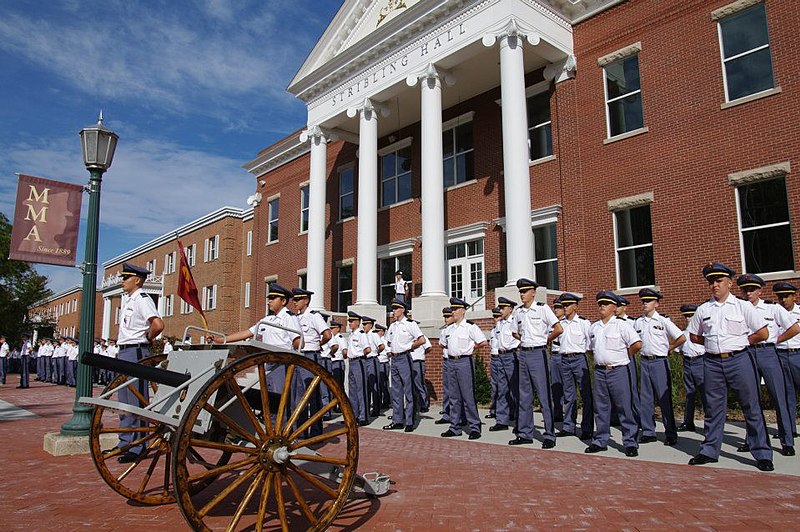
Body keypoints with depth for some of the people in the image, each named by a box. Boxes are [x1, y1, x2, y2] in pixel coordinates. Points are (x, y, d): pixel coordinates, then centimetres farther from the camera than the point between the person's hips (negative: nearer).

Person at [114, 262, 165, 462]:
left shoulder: (142, 299, -14)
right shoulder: (125, 298, 15)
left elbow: (158, 324, -29)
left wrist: (147, 338, -11)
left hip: (136, 351, -10)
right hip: (124, 351, 10)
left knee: (137, 401, -5)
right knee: (124, 400, 17)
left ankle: (137, 447, 1)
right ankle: (125, 442, 28)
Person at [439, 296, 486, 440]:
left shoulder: (470, 327, -7)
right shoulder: (449, 329, 14)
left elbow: (483, 342, -15)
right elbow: (443, 344, 29)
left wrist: (471, 348, -3)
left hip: (465, 362, -7)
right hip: (452, 362, 7)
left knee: (468, 397, -5)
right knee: (455, 397, 11)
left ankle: (474, 427, 3)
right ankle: (454, 427, 17)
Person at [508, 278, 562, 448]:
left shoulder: (542, 308, -6)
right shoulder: (518, 312, 10)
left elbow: (558, 329, -11)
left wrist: (545, 340, 0)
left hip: (538, 353, -6)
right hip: (523, 353, 6)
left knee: (544, 395, -3)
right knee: (524, 395, 10)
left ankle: (549, 436, 4)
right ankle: (524, 434, 19)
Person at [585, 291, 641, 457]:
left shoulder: (621, 325, -5)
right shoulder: (593, 327, 13)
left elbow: (637, 344, -13)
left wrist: (624, 355, -2)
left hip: (618, 370, -5)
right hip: (599, 371, 6)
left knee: (624, 407, -1)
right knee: (600, 407, 10)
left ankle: (630, 443, 8)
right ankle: (600, 441, 19)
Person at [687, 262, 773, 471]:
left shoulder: (743, 306, 0)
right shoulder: (703, 309, 8)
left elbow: (763, 333, 0)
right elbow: (694, 336, 18)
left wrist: (739, 342, 1)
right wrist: (714, 344, 7)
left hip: (739, 360, -3)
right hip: (712, 363, 3)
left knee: (751, 407, 2)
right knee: (714, 408, 9)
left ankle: (762, 454, 11)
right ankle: (710, 451, 17)